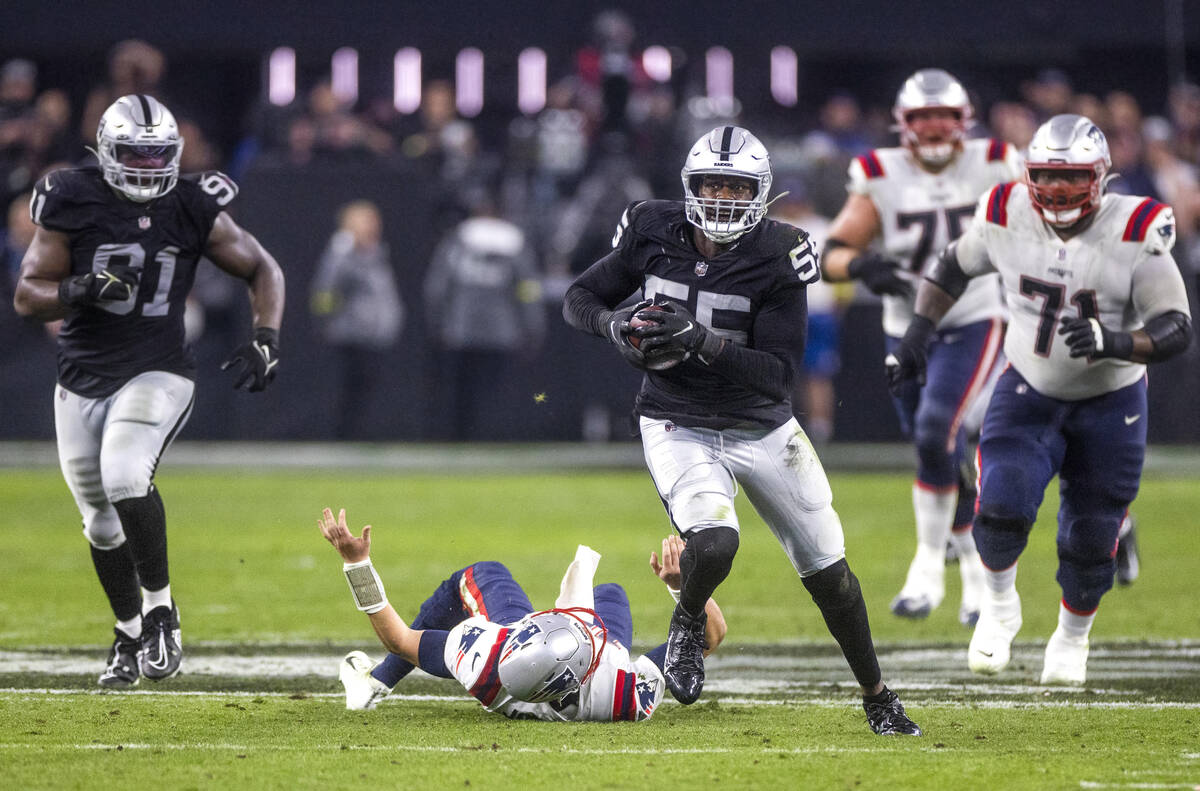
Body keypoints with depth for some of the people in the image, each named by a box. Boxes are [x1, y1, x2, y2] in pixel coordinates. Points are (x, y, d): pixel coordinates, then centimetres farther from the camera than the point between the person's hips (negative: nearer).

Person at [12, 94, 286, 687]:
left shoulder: (192, 211, -5)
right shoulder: (73, 204, -6)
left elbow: (263, 271, 7)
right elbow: (27, 296, -5)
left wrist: (265, 342, -8)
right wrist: (80, 290, -25)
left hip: (156, 372, -2)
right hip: (81, 381, 2)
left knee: (124, 475, -28)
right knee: (101, 522, 10)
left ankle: (161, 610, -12)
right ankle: (130, 637, 31)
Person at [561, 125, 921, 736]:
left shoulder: (776, 257, -15)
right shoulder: (654, 233, -9)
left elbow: (778, 373, -18)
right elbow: (579, 297, 4)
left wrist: (704, 343, -32)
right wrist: (613, 324, -18)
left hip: (762, 428, 1)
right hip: (679, 427, -1)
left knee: (827, 569, 6)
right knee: (713, 545, -28)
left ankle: (876, 696, 26)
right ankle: (688, 621, 7)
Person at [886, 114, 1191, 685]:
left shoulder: (1135, 233, -23)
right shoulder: (1007, 217, -15)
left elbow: (1177, 328, -22)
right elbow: (954, 268, 7)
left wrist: (1115, 344, -39)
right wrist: (917, 333, -1)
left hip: (1110, 402, -1)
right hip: (1029, 391, 1)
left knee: (1090, 539, 6)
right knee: (1003, 504, -20)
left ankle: (1072, 637, 35)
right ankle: (1000, 604, 10)